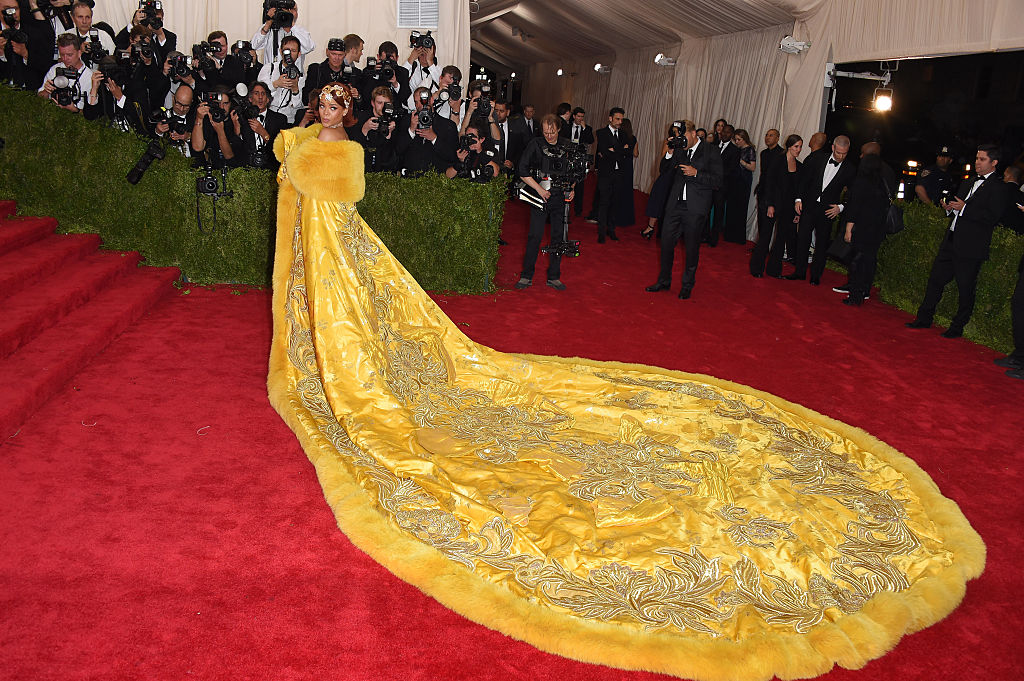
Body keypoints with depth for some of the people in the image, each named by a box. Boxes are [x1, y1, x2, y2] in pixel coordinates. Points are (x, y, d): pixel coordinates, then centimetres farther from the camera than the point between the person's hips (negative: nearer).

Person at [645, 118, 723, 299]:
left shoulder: (711, 152, -6)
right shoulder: (679, 150, 7)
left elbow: (717, 180, -9)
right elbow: (663, 169, 10)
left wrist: (696, 173, -20)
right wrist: (670, 153, -6)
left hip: (695, 209, -4)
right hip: (676, 205, 5)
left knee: (692, 247, 6)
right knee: (666, 243, 8)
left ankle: (687, 285, 21)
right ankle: (664, 281, 24)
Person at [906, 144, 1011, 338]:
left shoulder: (999, 187, -8)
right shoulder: (969, 181, 16)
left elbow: (993, 217, -18)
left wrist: (964, 208, -19)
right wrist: (949, 207, 4)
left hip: (971, 246, -8)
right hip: (951, 240, 8)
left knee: (966, 289, 1)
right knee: (936, 279, 10)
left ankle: (957, 327, 11)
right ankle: (924, 319, 20)